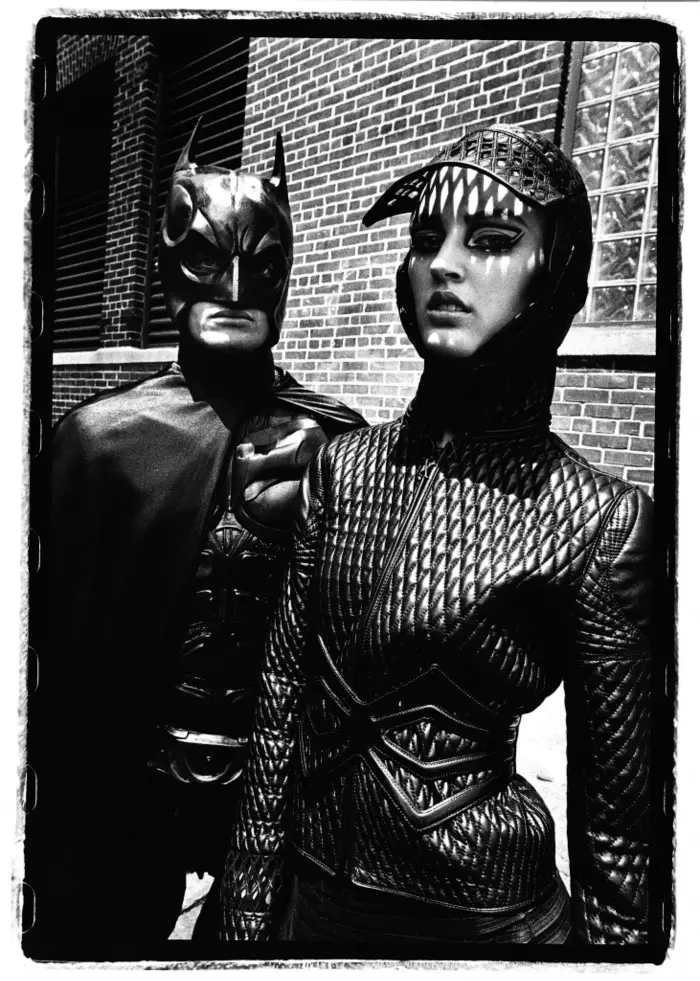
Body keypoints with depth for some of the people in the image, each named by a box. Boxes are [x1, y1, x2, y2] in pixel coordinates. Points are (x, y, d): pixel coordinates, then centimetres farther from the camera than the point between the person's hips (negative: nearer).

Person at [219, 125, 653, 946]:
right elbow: (282, 702, -2)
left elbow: (613, 813, -8)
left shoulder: (597, 519, -17)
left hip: (479, 915, -3)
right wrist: (247, 910, 1)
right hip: (315, 896, 4)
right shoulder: (343, 465, -7)